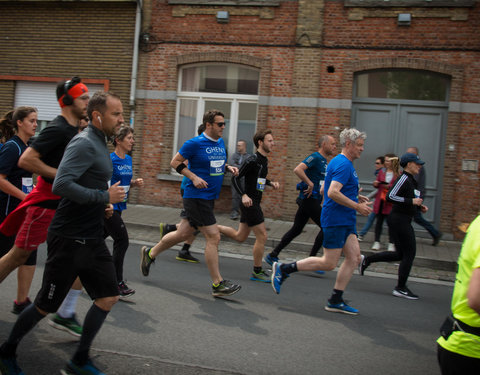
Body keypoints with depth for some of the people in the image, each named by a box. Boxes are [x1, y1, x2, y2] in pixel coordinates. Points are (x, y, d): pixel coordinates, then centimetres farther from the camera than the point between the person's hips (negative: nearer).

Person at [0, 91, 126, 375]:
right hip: (69, 238, -9)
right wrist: (104, 197, -22)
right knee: (46, 305, 5)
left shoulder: (100, 144, 13)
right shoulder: (84, 143, -17)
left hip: (93, 239, 9)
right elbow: (61, 185, -28)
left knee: (108, 297, 5)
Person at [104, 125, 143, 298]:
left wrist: (136, 183, 2)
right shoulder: (109, 159, -14)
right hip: (108, 206, -8)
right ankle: (118, 283, 0)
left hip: (118, 206, 8)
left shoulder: (128, 159, 11)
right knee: (122, 240, -9)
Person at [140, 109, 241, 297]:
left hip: (209, 197, 9)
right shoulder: (195, 143, -13)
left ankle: (150, 253, 37)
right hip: (196, 197, -9)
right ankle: (218, 284, 0)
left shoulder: (221, 142, 11)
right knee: (213, 237, -9)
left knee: (182, 234, 17)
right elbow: (175, 162, -8)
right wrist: (194, 177, -18)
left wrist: (228, 167, 5)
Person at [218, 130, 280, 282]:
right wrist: (244, 195, -29)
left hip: (254, 203, 10)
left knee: (239, 236, 17)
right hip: (249, 203, -10)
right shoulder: (252, 160, -16)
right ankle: (257, 272, 8)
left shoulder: (264, 160, 12)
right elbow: (235, 178, -17)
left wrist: (271, 183, 10)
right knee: (262, 237, -5)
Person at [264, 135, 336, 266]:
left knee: (296, 229, 11)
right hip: (309, 199, -10)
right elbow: (297, 169, -26)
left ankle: (273, 255, 16)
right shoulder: (315, 157, -12)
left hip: (313, 200, 10)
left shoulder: (324, 161, 19)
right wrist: (310, 184, -23)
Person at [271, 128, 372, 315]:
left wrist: (355, 197, 20)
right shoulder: (343, 164, -16)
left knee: (354, 258, 6)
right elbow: (333, 193, -27)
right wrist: (357, 207, -19)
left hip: (346, 221, 10)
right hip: (336, 220, -10)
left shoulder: (340, 162, 17)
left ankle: (336, 301, 11)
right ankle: (283, 269, 4)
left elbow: (325, 189, 25)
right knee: (329, 263, -5)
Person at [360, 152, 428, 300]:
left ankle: (367, 260, 18)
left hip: (403, 221, 10)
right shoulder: (403, 179, -15)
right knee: (409, 253, -4)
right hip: (399, 220, -10)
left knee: (401, 254, 14)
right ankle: (401, 288, 6)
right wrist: (411, 201, -23)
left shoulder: (410, 180, 15)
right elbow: (390, 196, -23)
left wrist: (420, 206, 10)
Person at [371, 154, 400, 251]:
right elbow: (378, 184, 15)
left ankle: (391, 243, 12)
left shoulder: (398, 174, -3)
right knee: (379, 220, 5)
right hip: (380, 199, 3)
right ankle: (377, 242, 13)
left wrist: (389, 186, -18)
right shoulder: (382, 172, 9)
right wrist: (375, 184, -7)